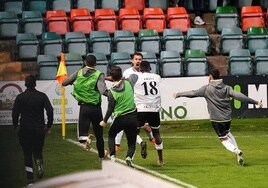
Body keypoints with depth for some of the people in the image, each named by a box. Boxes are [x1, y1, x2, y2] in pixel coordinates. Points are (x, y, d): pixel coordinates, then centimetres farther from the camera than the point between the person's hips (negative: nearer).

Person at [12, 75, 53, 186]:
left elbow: (15, 113, -3)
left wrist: (15, 125, 13)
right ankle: (39, 165, -17)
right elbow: (50, 111, -7)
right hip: (39, 130, 1)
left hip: (25, 130, -1)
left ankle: (30, 180, -1)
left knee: (27, 154, 5)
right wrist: (48, 126, 3)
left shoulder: (20, 97, -2)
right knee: (38, 151, 16)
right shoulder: (42, 96, 0)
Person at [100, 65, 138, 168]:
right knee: (132, 141, 12)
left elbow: (110, 109, -7)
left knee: (111, 135, 25)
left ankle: (112, 156, 10)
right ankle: (129, 156, -15)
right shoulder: (128, 83, -5)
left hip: (120, 119, -2)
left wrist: (104, 121, 6)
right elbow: (135, 76, 18)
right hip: (133, 117, 2)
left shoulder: (111, 92, -12)